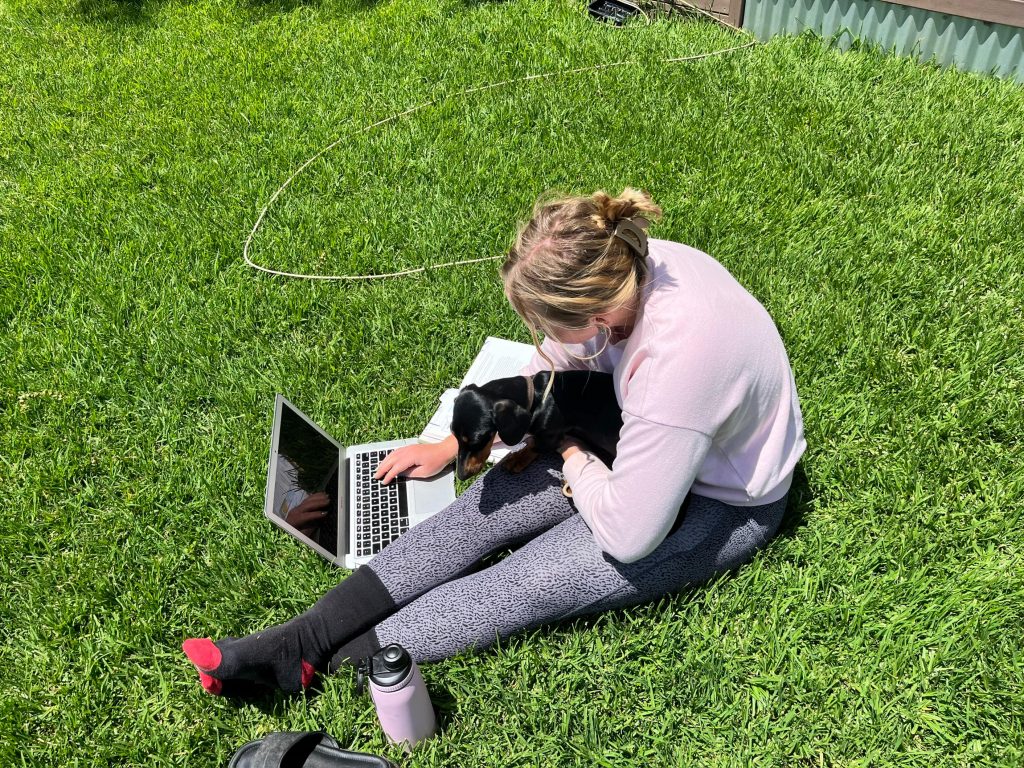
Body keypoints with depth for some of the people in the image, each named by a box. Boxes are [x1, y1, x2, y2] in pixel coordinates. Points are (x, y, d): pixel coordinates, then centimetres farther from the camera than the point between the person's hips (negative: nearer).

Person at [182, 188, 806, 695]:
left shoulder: (677, 359, -41)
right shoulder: (619, 265, -18)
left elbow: (628, 536, -31)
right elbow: (546, 374, 1)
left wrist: (570, 456, -13)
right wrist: (452, 447, 2)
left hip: (719, 507, -6)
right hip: (648, 452, 7)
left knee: (527, 583, -19)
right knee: (486, 506, -9)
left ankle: (327, 662, -10)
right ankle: (296, 639, -10)